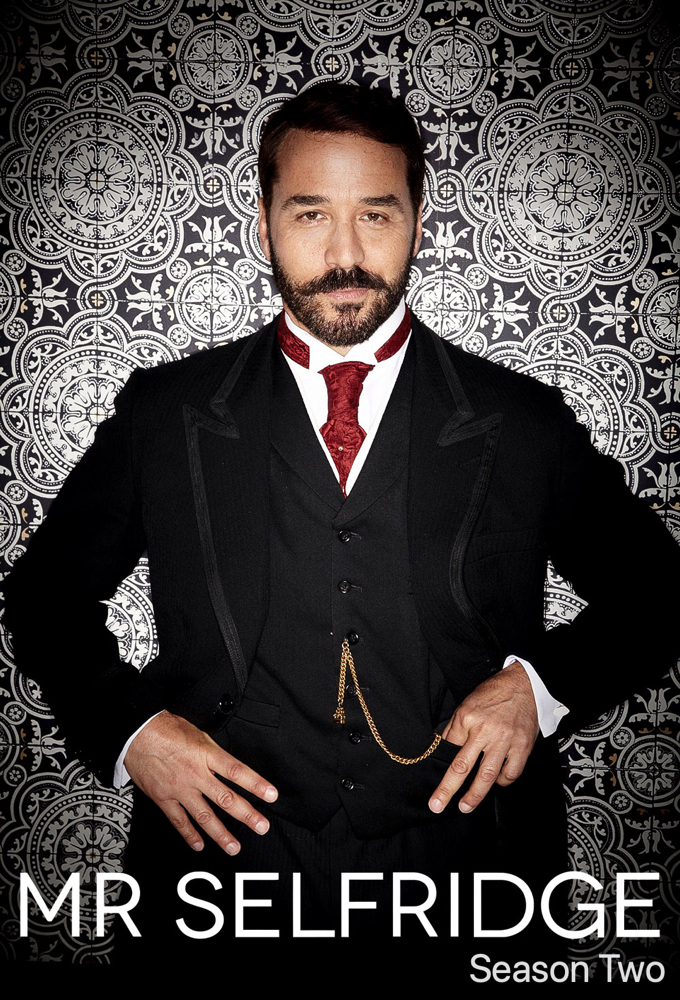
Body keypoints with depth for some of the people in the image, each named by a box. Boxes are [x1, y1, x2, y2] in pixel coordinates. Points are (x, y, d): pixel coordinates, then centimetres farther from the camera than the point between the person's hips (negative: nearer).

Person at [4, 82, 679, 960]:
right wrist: (125, 725, -7)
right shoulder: (164, 415, -1)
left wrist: (542, 683, -9)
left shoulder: (525, 427, -3)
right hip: (229, 875, 1)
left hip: (462, 900, 1)